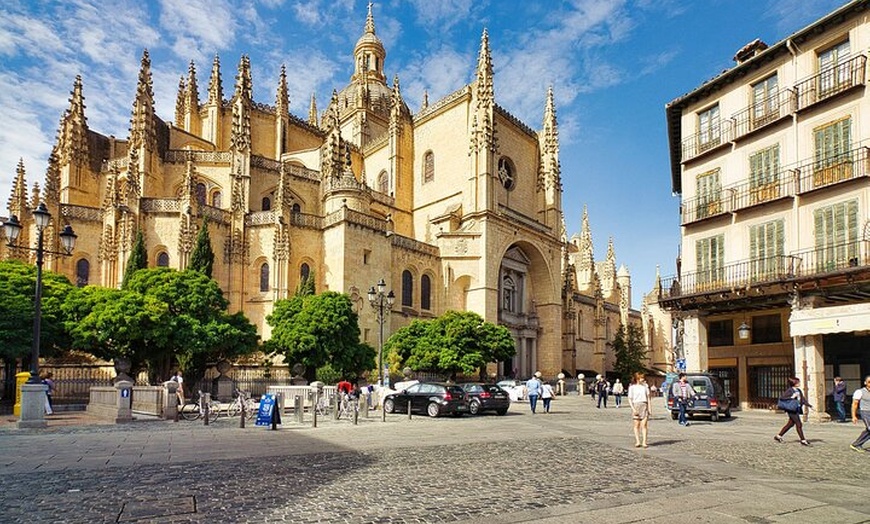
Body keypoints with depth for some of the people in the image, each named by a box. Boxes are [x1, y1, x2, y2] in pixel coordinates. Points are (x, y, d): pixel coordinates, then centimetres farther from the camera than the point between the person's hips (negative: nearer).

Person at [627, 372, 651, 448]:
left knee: (644, 425, -5)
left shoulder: (645, 386, 12)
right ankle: (637, 442, 7)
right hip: (636, 405, -2)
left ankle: (644, 442, -3)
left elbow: (648, 398, 14)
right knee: (637, 425, 0)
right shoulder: (632, 387, 2)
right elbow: (630, 399, 0)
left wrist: (649, 408, 7)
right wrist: (633, 409, -11)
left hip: (644, 406, 2)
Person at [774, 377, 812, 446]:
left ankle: (778, 436, 24)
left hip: (797, 409, 9)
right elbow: (781, 397, -17)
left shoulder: (799, 390, 11)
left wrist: (808, 404, 1)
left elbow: (802, 398, 15)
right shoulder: (789, 391, -13)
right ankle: (803, 440, 4)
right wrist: (791, 397, -24)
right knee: (799, 424, -5)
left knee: (790, 424, 14)